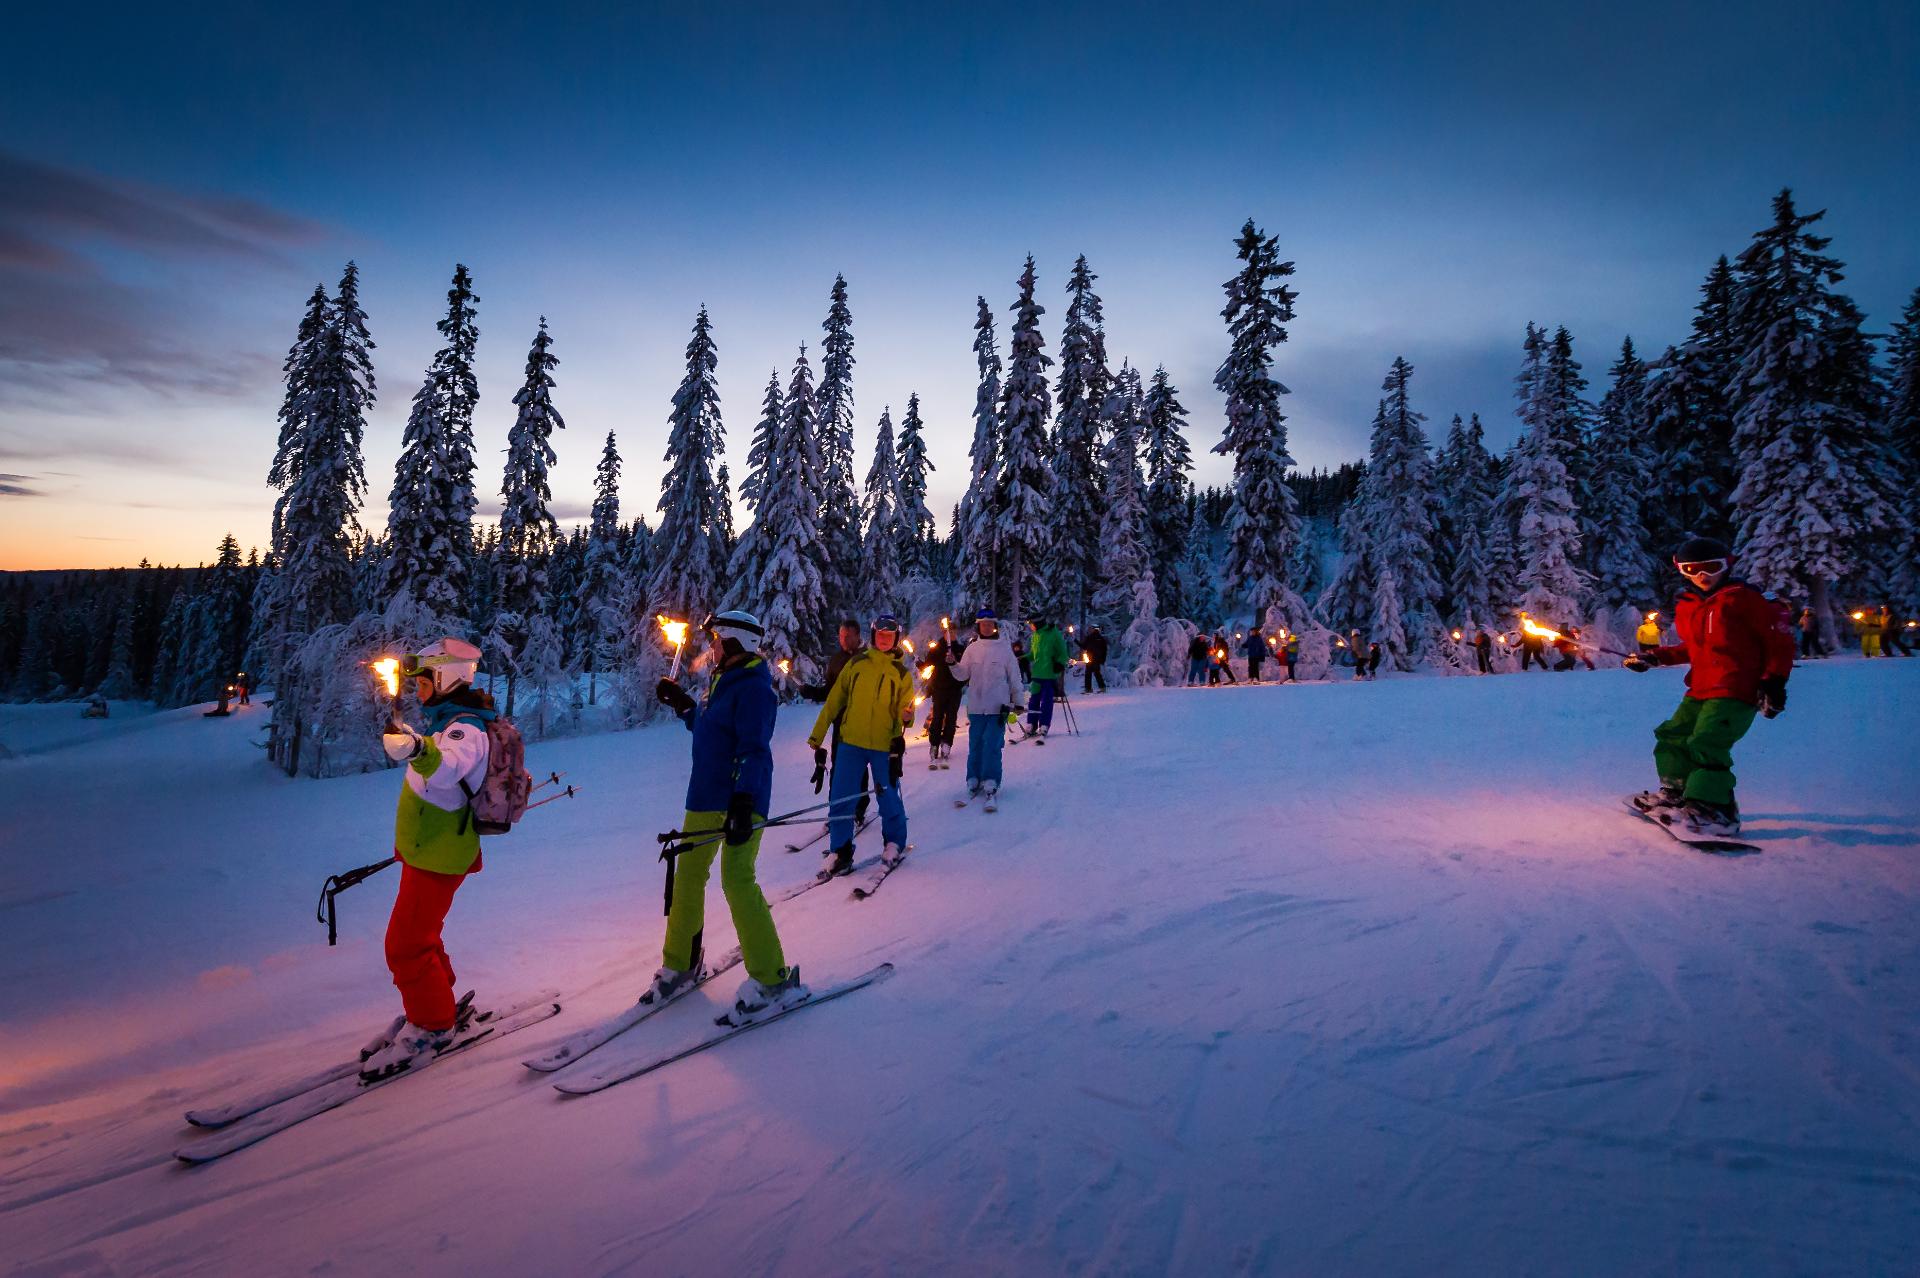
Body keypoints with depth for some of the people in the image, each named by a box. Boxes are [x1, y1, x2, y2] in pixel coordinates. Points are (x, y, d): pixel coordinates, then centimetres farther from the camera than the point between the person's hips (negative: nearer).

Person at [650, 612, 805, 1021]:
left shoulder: (754, 688, -14)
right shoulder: (722, 682, 15)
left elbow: (753, 750, -23)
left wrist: (743, 801, -32)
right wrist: (683, 706, 26)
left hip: (741, 799, -10)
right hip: (706, 797, 10)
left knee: (737, 881, -12)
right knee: (687, 876, 14)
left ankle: (772, 980, -3)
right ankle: (679, 966, 29)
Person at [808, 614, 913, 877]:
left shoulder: (902, 673, 3)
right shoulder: (856, 664, 5)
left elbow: (904, 709, 1)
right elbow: (834, 701, 7)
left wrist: (907, 716, -24)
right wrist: (817, 737, 5)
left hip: (885, 746, -1)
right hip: (851, 742, 1)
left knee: (888, 798, 6)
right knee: (841, 799, 0)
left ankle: (895, 843, 29)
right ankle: (841, 851, 14)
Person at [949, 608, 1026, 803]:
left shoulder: (1004, 648, 1)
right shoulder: (972, 648, 6)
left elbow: (1014, 677, 6)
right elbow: (963, 675, 3)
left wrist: (1018, 702, 8)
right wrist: (953, 664, -16)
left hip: (998, 706, -2)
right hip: (976, 706, 2)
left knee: (992, 745, -7)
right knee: (975, 745, 7)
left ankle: (991, 784, 1)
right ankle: (974, 781, 19)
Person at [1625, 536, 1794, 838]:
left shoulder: (1743, 598, -6)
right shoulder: (1686, 607, 14)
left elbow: (1780, 640, -4)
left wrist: (1774, 681, -9)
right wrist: (1655, 658, 16)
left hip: (1735, 692, -8)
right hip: (1699, 691, 8)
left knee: (1705, 746, -20)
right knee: (1672, 737, 14)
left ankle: (1715, 810, -16)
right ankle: (1677, 792, 28)